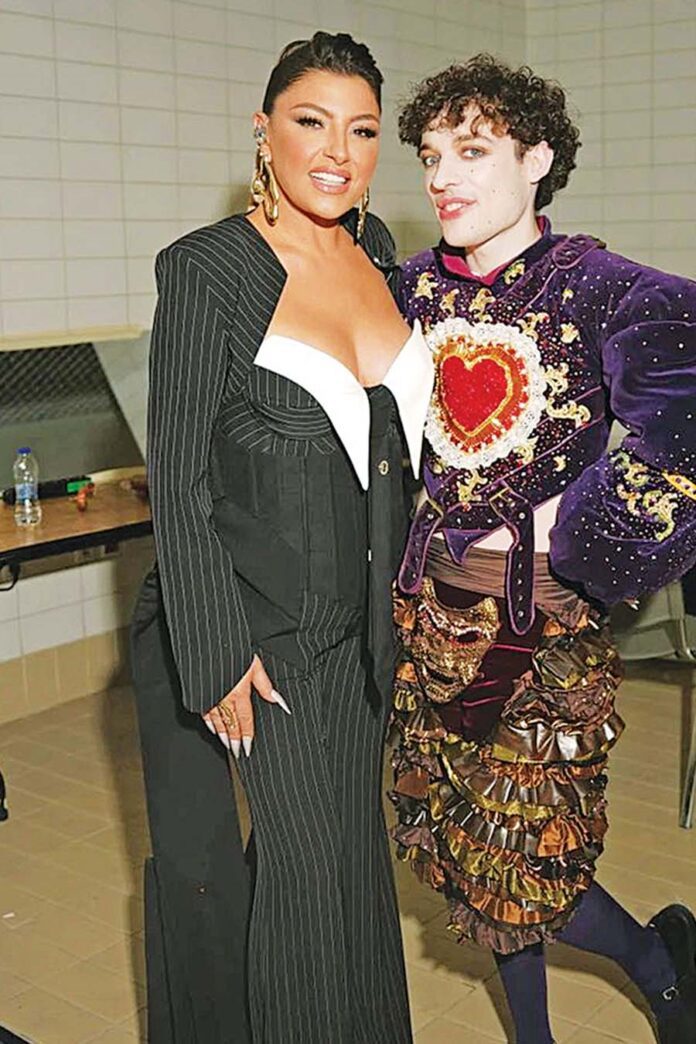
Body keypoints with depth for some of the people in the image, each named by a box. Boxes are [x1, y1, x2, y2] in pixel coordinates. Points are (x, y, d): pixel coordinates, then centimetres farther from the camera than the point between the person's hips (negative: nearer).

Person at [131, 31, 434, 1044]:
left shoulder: (374, 251, 6)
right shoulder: (209, 267, -13)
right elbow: (178, 478, -13)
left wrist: (401, 586, 14)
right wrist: (216, 657, -15)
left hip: (365, 613, 6)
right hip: (267, 618, -6)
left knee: (361, 840, 18)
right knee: (304, 861, 3)